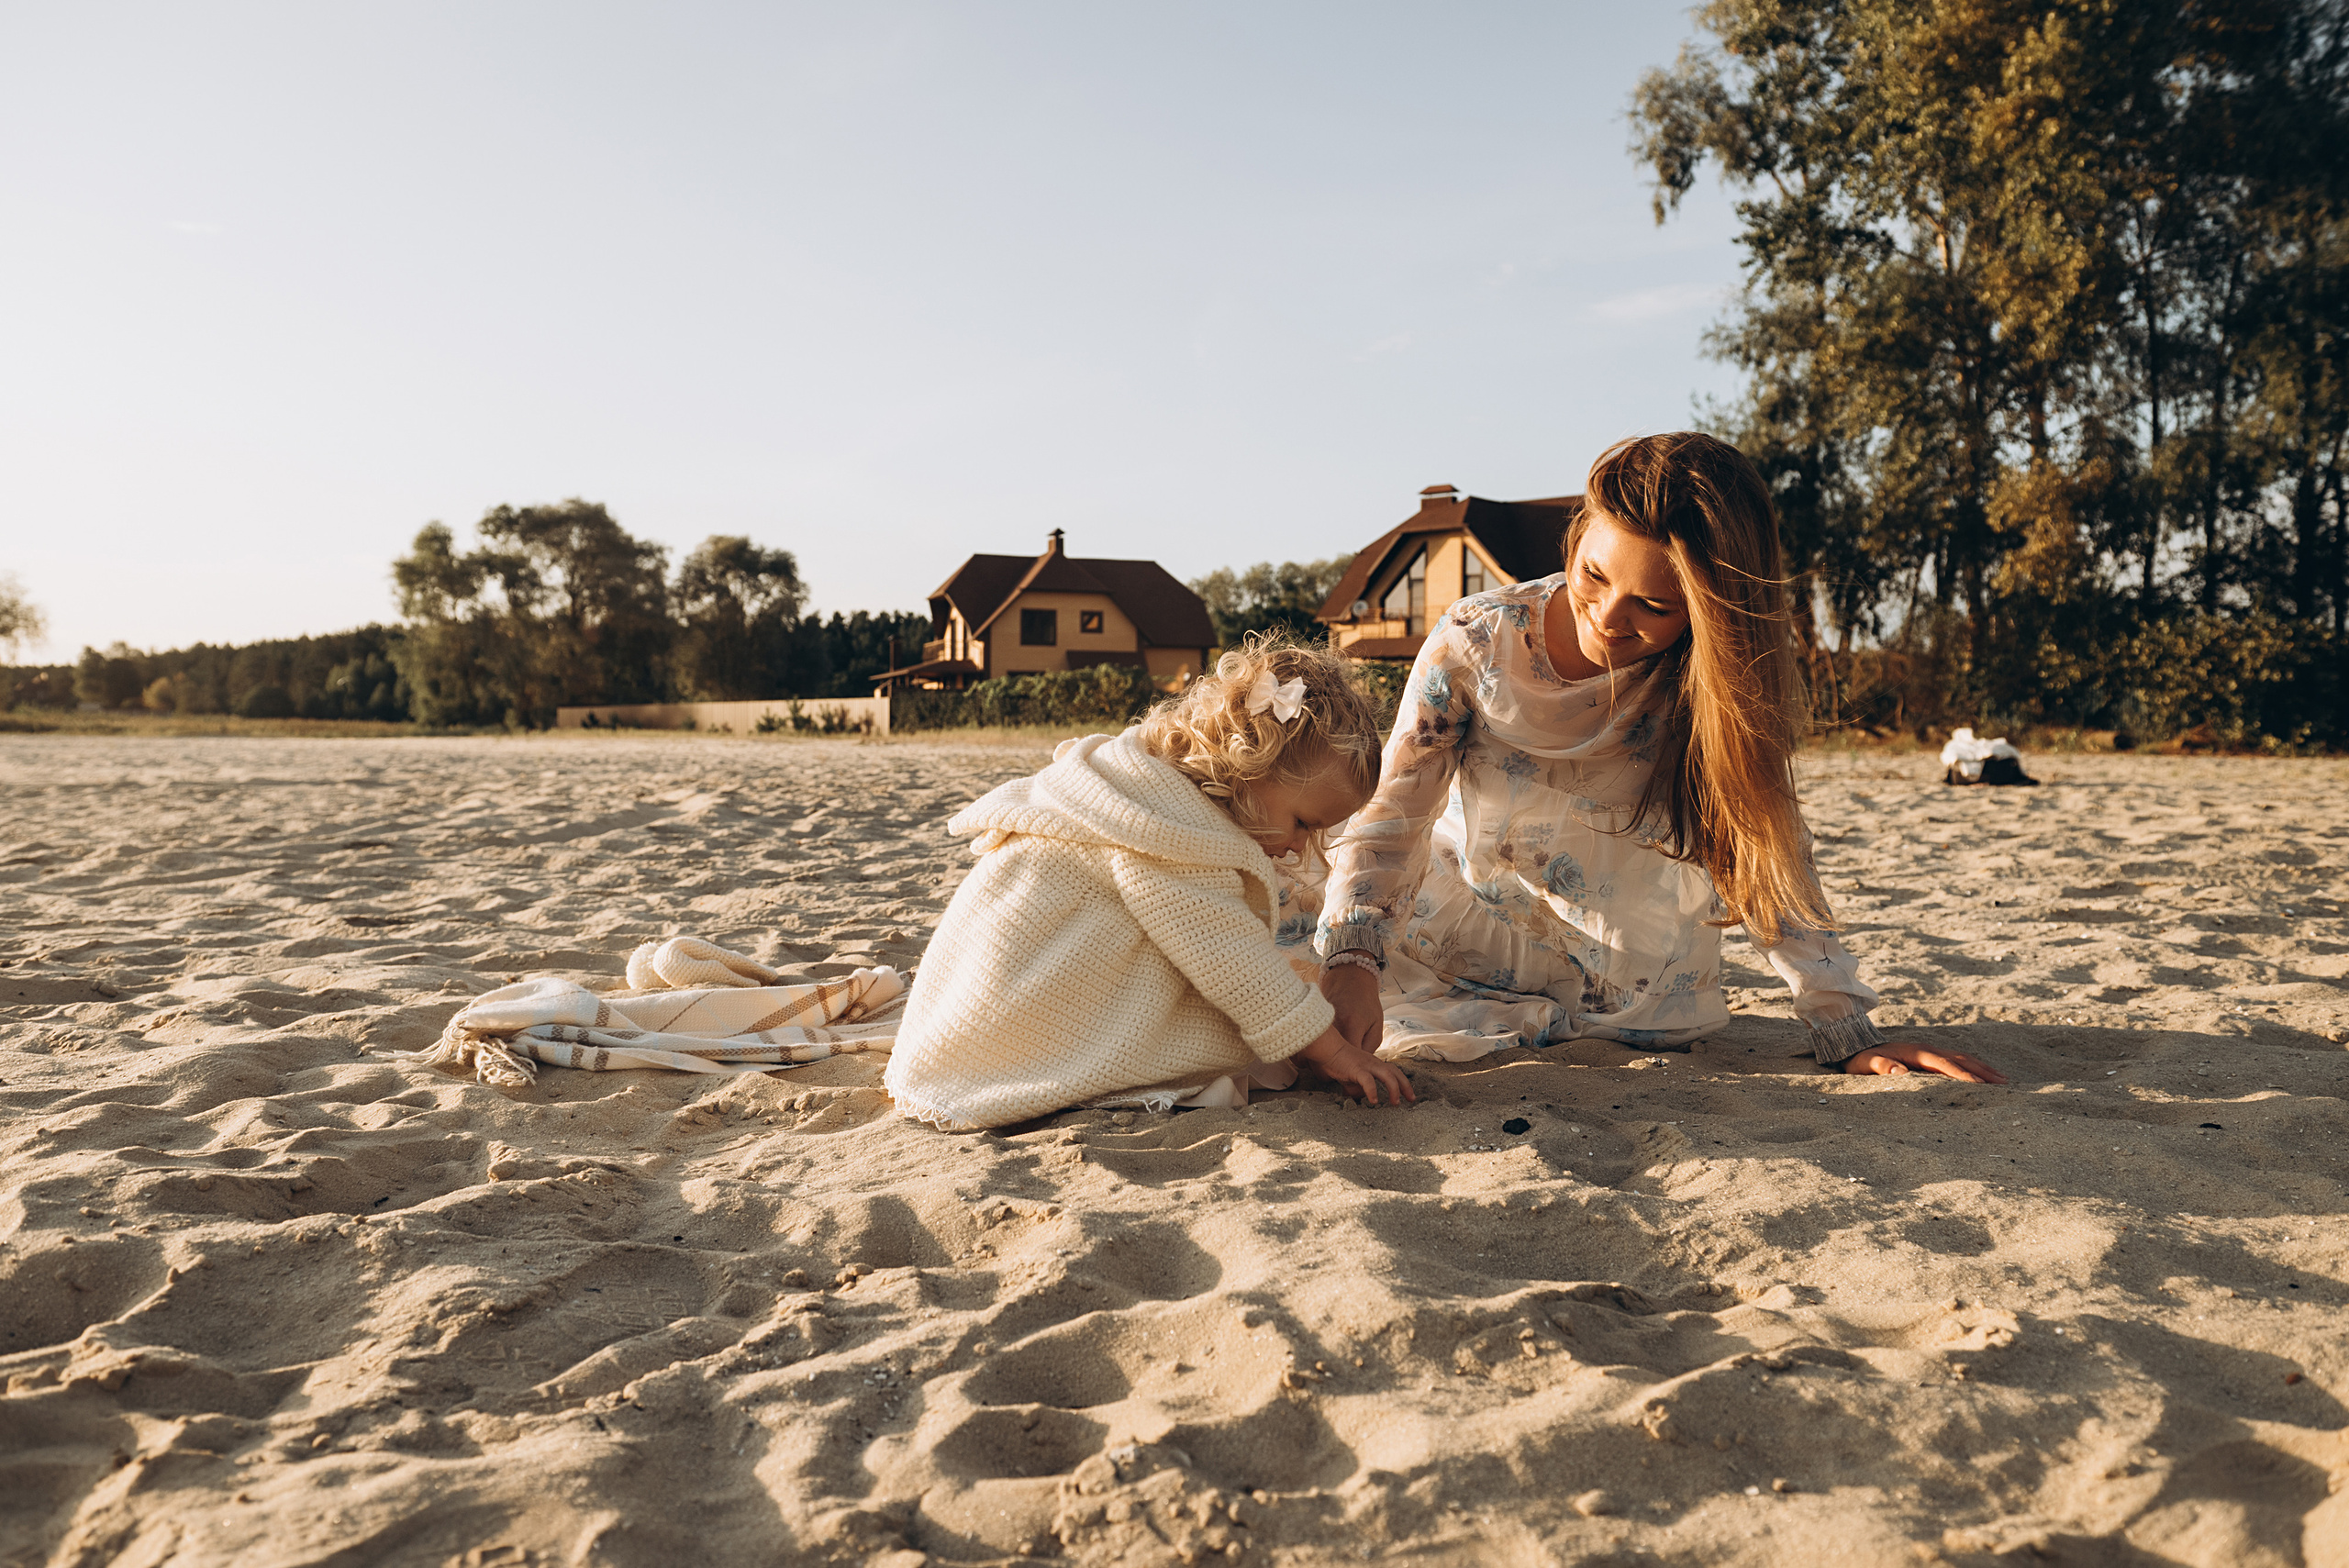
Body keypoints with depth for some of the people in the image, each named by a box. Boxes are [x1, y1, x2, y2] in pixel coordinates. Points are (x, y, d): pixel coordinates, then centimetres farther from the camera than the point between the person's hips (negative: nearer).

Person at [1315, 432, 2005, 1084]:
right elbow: (1389, 817, -19)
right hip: (1457, 950, 0)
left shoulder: (1729, 681, -17)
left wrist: (1847, 1035, -15)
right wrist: (1349, 962, -36)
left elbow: (1770, 855, -10)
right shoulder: (1476, 642, -20)